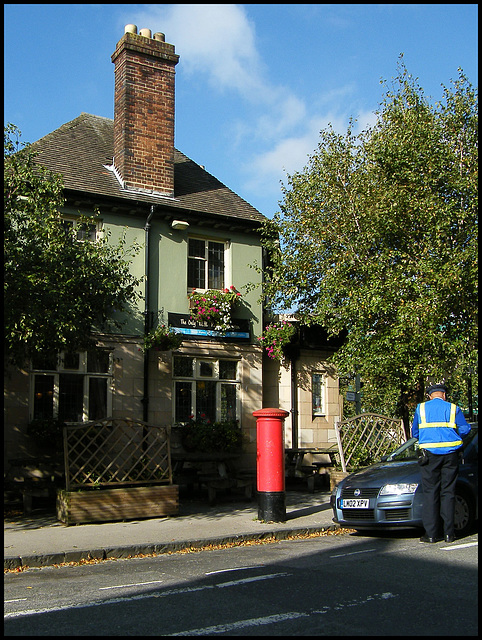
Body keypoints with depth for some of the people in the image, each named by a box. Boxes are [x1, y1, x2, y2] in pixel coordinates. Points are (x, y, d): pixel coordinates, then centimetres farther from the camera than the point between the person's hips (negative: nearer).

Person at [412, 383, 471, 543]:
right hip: (450, 453, 1)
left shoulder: (421, 408, 9)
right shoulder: (453, 408, 8)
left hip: (430, 453, -1)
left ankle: (431, 534, -1)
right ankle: (449, 533, 6)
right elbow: (465, 429, 7)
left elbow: (415, 432, 14)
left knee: (430, 493, 1)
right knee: (448, 492, 6)